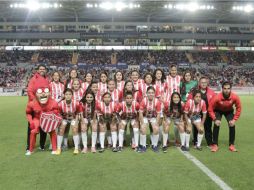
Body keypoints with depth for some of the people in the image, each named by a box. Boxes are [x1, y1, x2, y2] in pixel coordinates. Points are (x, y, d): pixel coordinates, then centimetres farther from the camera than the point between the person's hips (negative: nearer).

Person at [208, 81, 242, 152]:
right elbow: (210, 109, -24)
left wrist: (234, 119, -19)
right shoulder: (217, 97, -36)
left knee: (232, 126, -10)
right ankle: (215, 145, -5)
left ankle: (232, 145, 7)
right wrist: (215, 119, -29)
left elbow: (239, 108, -14)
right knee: (216, 125, -17)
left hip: (229, 111, 2)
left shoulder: (235, 97, -30)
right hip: (218, 110, -2)